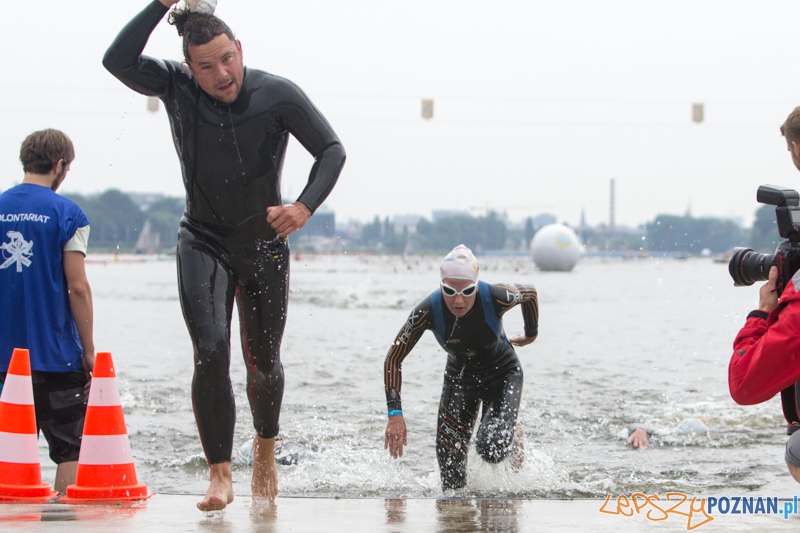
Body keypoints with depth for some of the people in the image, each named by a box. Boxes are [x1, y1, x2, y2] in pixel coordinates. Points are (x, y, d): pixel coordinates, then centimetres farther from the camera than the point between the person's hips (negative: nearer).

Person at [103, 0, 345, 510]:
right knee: (211, 354, -17)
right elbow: (118, 61, -24)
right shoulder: (177, 87, -10)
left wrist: (305, 206, -27)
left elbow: (332, 149, -11)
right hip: (204, 243, 0)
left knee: (263, 362, 10)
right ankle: (221, 476, -17)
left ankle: (266, 448, 38)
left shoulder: (278, 94, -13)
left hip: (265, 244, 0)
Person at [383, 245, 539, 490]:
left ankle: (514, 435, 14)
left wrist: (531, 333, 11)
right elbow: (393, 359, -17)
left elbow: (529, 293, -6)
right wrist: (395, 414, -23)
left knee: (491, 448, -22)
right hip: (459, 376, 1)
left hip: (503, 375, -1)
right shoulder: (428, 311, -29)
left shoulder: (496, 297, -32)